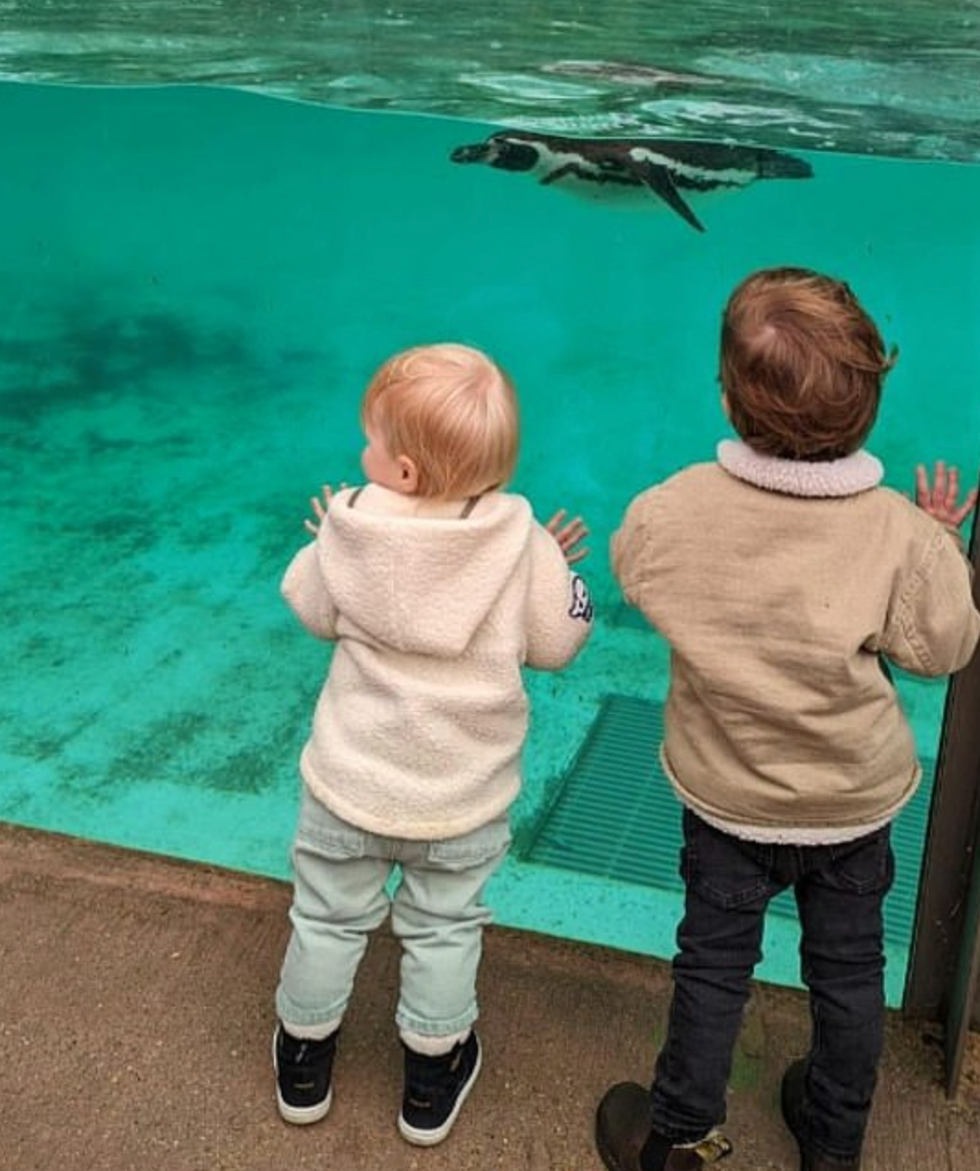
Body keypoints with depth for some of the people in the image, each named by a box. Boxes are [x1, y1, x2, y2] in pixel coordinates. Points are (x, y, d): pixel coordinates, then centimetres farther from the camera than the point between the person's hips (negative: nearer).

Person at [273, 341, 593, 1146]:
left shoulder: (349, 530, -19)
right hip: (464, 795, 0)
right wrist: (557, 571, 7)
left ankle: (305, 1058, 42)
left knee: (329, 917, 21)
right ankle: (432, 1080, 37)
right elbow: (558, 641, -9)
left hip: (351, 780, 1)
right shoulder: (521, 544, -22)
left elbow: (312, 611, -1)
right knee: (443, 930, 20)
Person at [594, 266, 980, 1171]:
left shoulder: (669, 513, -25)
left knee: (714, 967, 19)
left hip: (726, 797, 0)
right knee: (849, 969, 23)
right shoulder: (903, 538, -27)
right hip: (855, 801, 0)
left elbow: (631, 575, -2)